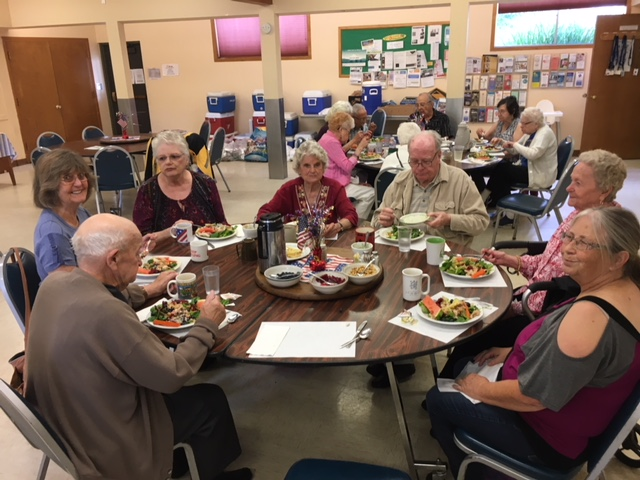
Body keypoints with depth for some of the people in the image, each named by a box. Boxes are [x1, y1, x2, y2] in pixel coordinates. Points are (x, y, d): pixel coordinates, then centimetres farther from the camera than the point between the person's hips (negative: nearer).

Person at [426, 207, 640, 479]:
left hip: (549, 441, -9)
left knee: (437, 399, 6)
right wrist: (514, 353, 6)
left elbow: (533, 396, -29)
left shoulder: (588, 314, -35)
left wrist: (482, 389, -12)